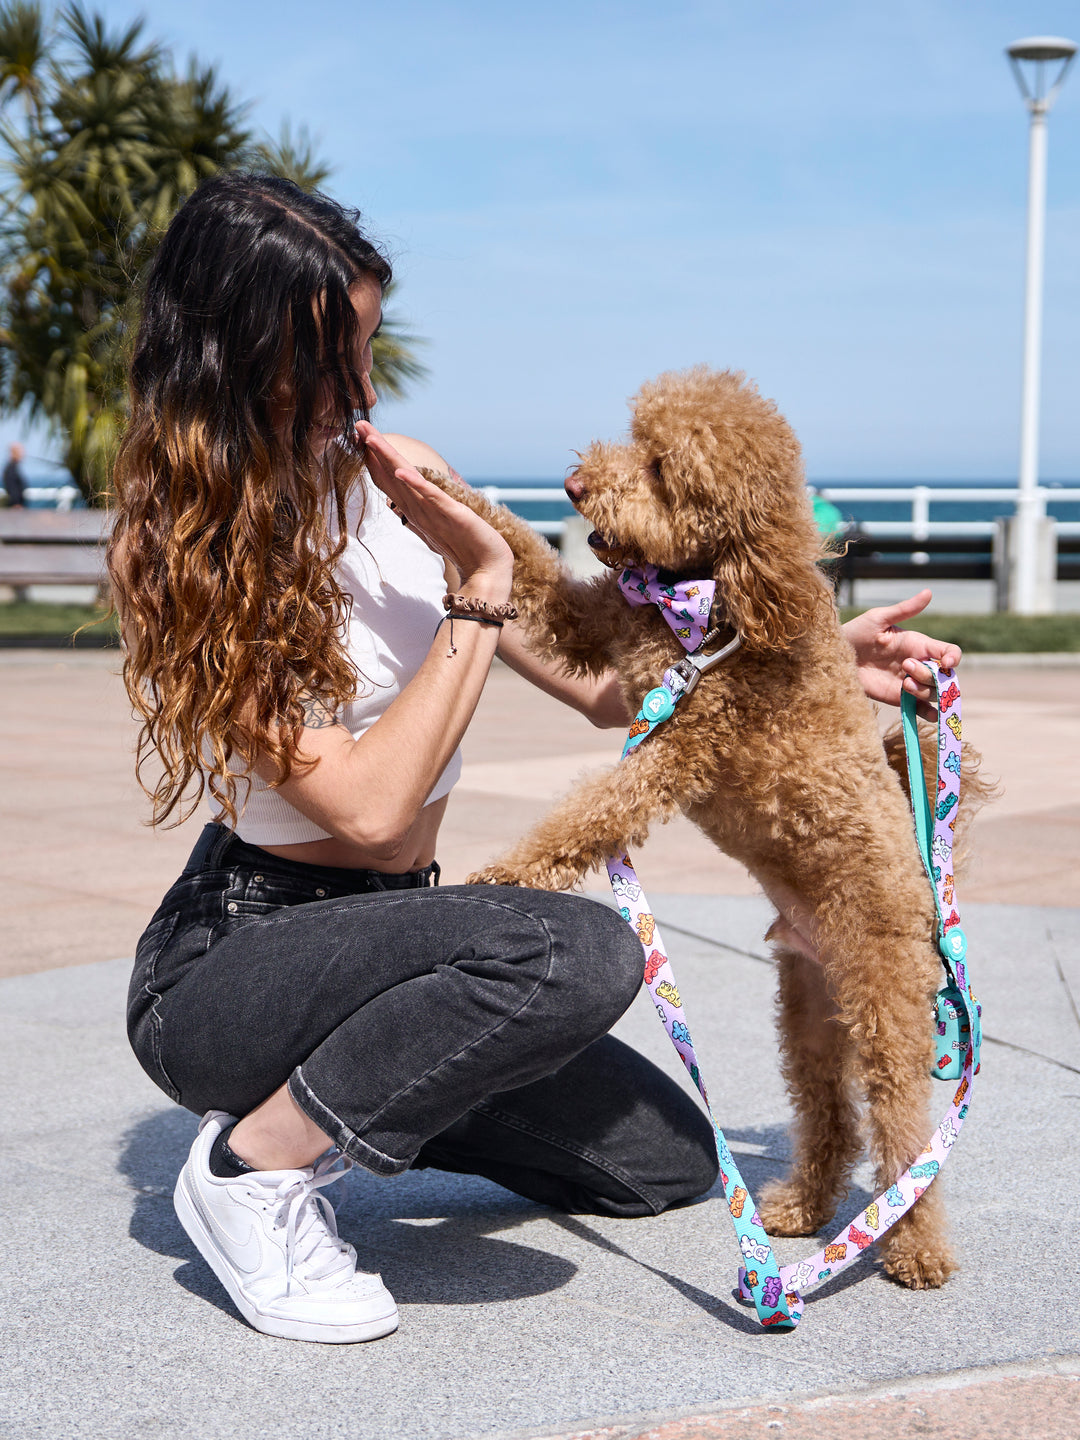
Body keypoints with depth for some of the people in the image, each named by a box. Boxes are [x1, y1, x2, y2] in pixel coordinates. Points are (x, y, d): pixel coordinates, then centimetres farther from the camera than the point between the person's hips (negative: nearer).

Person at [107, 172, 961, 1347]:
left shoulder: (384, 482, 3)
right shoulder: (189, 563, -17)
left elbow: (604, 683, 7)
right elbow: (367, 805, -25)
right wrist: (481, 589, -22)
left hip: (374, 931, 7)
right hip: (224, 972, -7)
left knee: (668, 1162, 8)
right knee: (575, 951, -33)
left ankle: (353, 1096, 18)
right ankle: (260, 1161, -13)